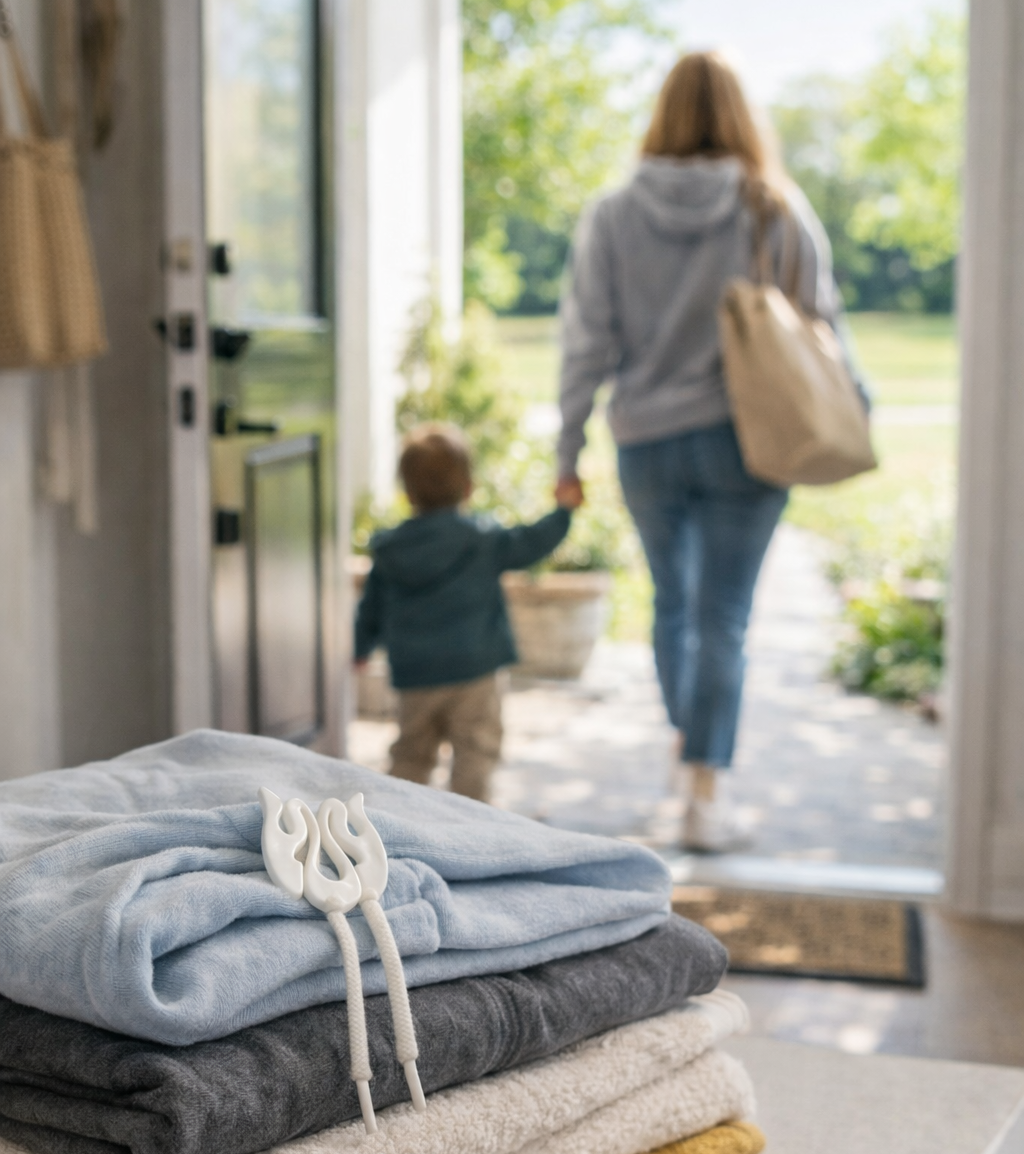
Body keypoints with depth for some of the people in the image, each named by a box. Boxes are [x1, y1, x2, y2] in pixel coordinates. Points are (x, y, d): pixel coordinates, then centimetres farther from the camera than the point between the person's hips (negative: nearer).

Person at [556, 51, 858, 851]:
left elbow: (588, 346, -3)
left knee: (672, 602, 21)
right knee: (724, 621, 1)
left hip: (648, 446, 2)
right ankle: (706, 795, -1)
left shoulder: (612, 219, -3)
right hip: (745, 440, -2)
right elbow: (820, 322, -3)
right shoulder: (777, 212, -5)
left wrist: (568, 456, 3)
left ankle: (687, 738, 39)